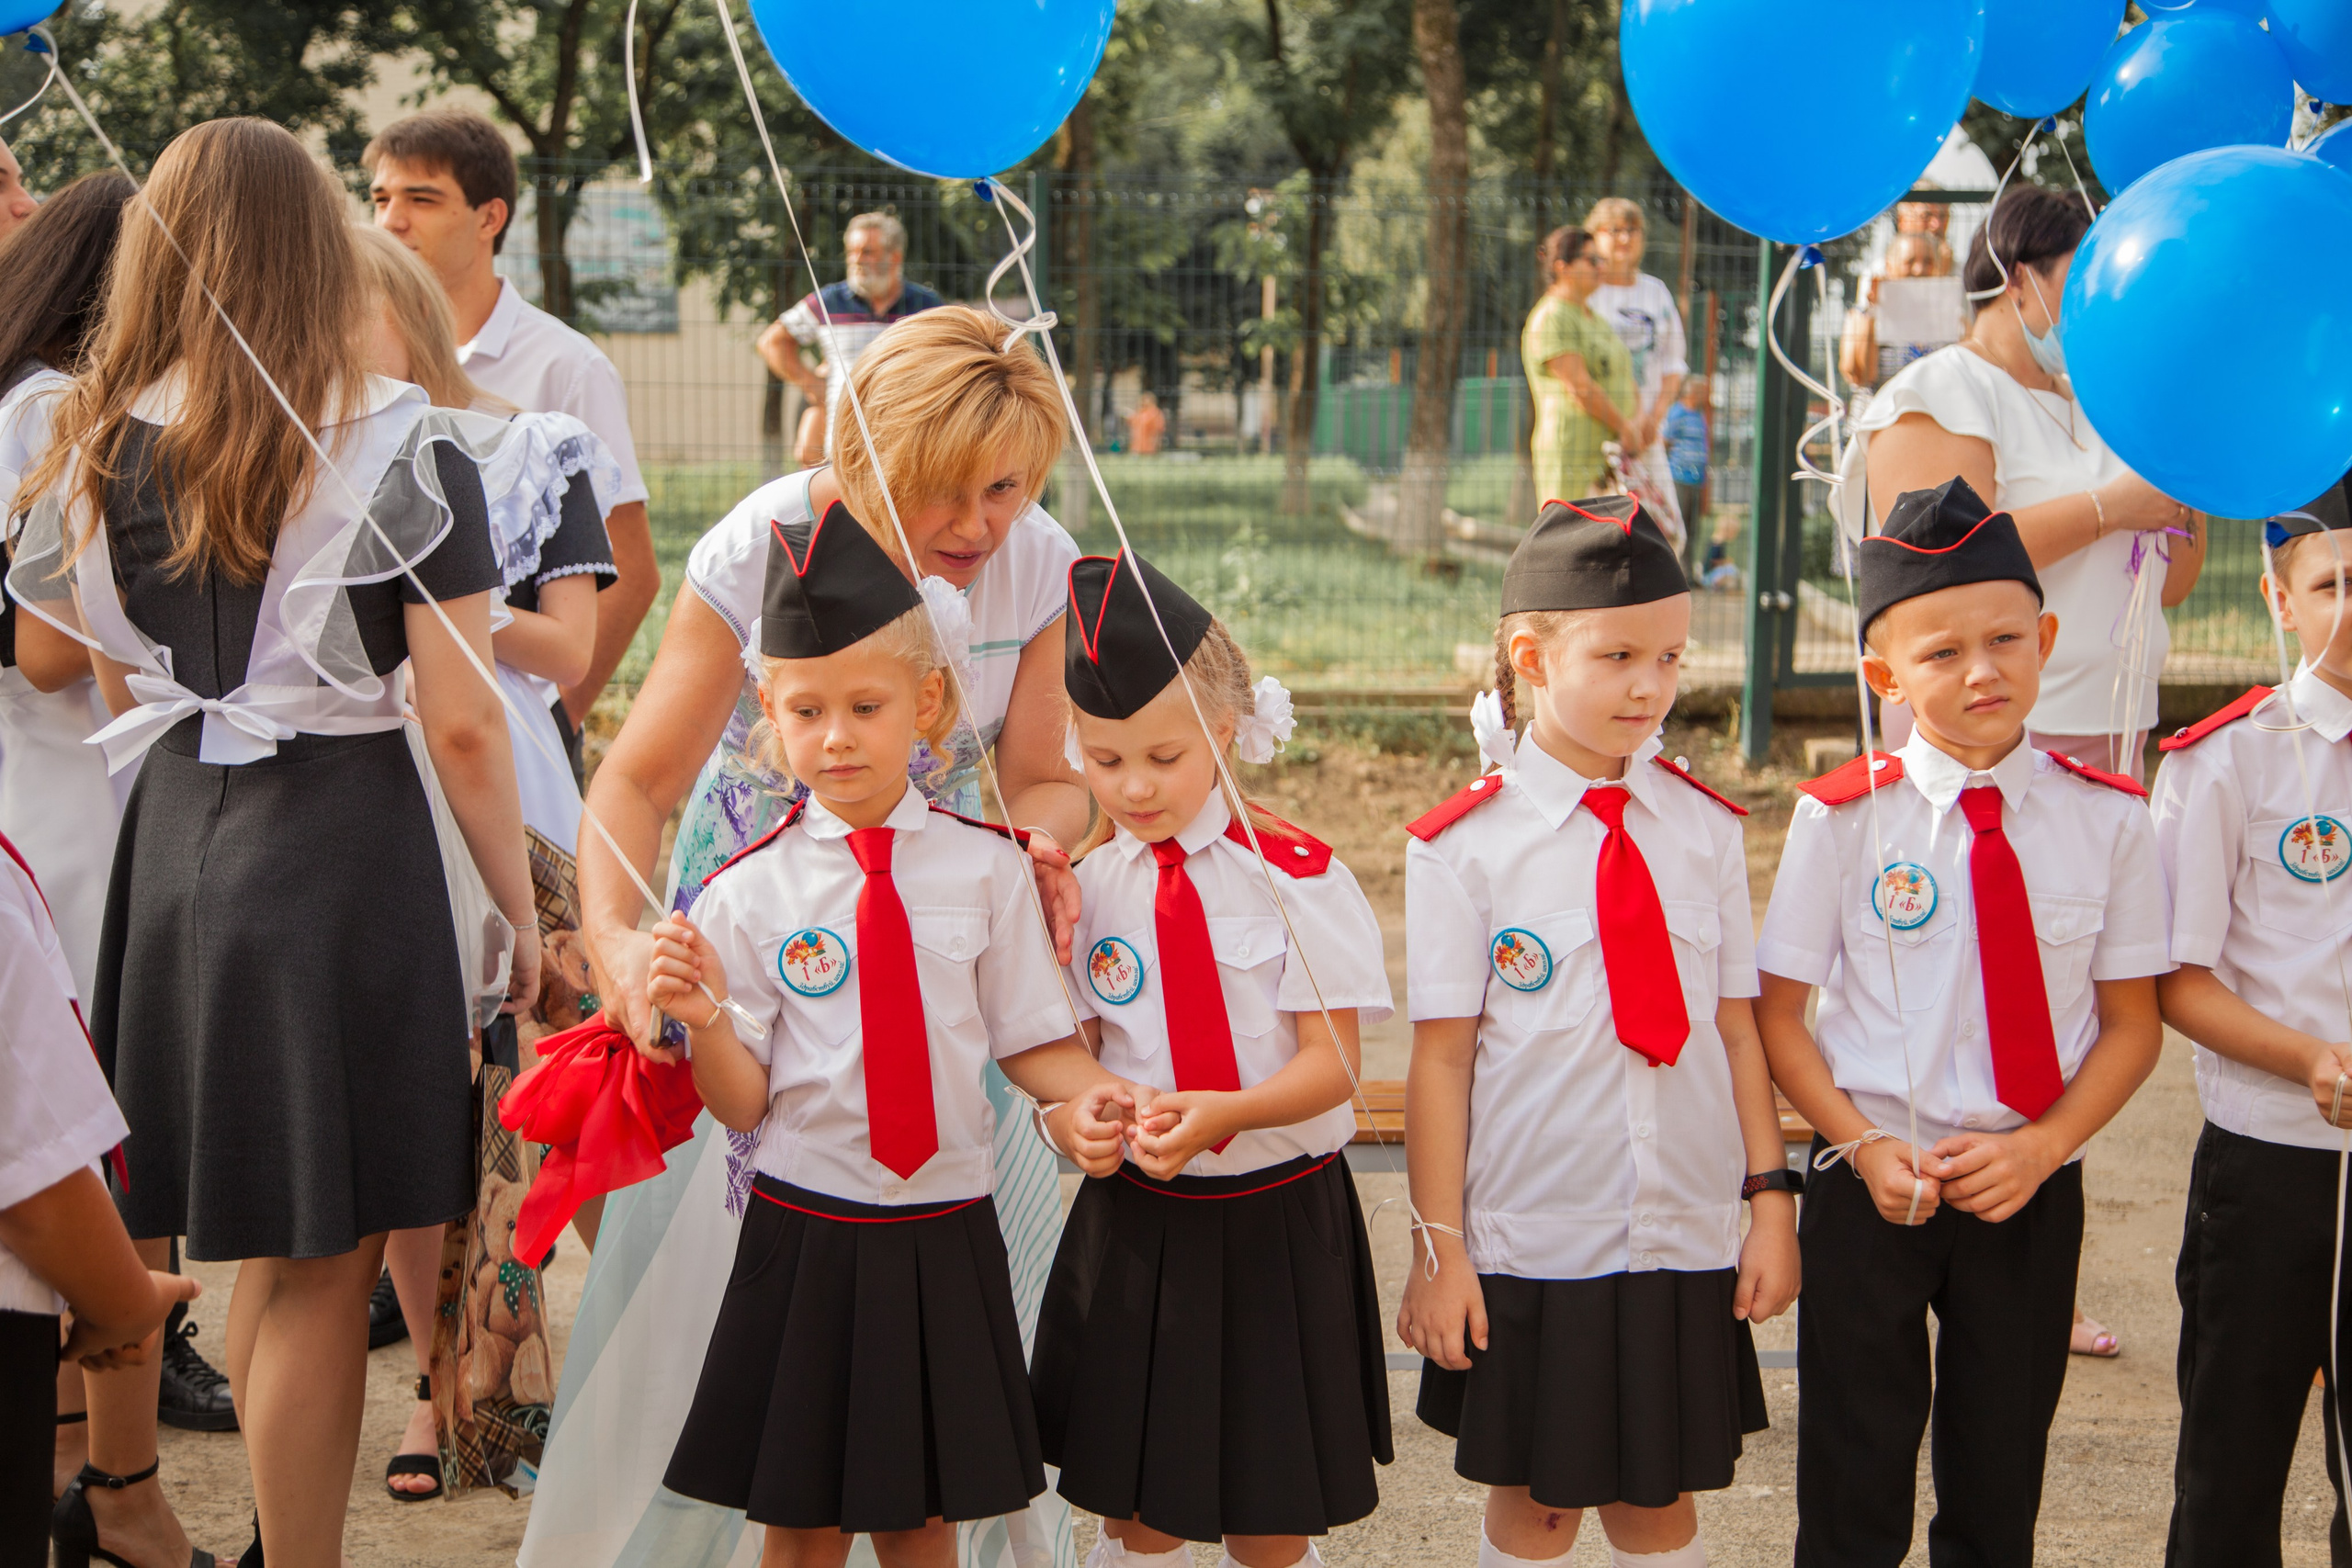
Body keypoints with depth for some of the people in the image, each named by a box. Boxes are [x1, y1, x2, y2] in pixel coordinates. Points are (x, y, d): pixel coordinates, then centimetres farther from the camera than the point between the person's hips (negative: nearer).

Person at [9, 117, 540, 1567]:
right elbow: (461, 722, -11)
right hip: (355, 846, -5)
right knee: (324, 1268, 2)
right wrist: (522, 907, -1)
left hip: (178, 843, 6)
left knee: (270, 1252, 19)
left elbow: (121, 696, 13)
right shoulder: (401, 450, -9)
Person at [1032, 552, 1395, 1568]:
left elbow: (1331, 1062, -10)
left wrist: (1223, 1113, -28)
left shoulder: (1295, 874, -8)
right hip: (1134, 1218, 2)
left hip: (1278, 1218, -2)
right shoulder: (1081, 884, 1)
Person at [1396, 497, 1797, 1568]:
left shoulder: (1705, 828, 4)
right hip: (1530, 1236, -3)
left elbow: (1738, 1027, 6)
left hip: (1687, 1238, 3)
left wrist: (1771, 1198, 3)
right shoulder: (1464, 845, -7)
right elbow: (1441, 1056, -7)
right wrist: (1438, 1246, -7)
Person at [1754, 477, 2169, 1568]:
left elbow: (2131, 1024, 2)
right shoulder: (1845, 817, -7)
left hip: (2032, 1190, 2)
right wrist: (1865, 1145, -15)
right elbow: (1776, 1012, -3)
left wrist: (2042, 1146, -12)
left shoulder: (2106, 818, -3)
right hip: (1873, 1191, -1)